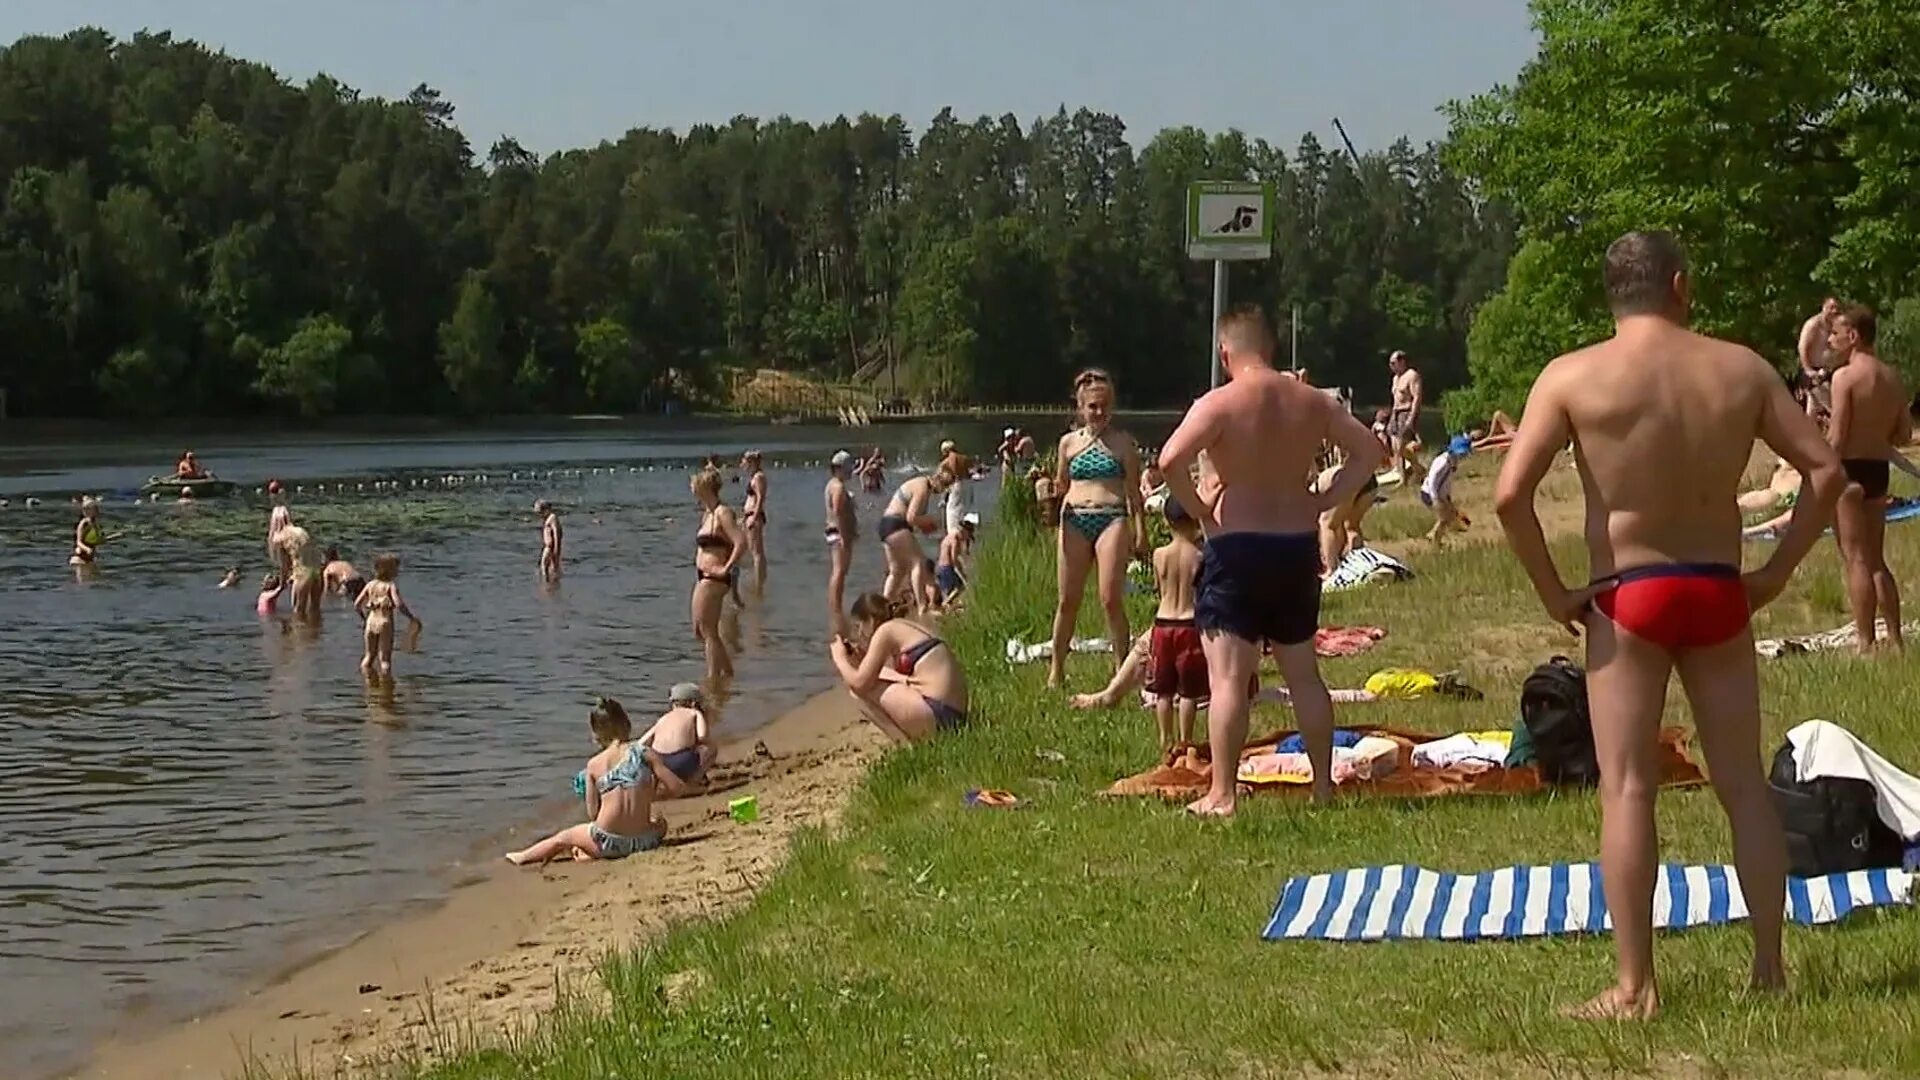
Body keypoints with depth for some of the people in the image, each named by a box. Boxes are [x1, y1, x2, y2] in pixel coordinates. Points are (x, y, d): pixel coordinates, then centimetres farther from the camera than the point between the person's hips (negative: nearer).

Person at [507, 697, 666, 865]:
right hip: (645, 840, 0)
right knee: (660, 822, 37)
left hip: (609, 843, 0)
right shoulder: (644, 753, -2)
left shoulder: (594, 764, -1)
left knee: (563, 837, 30)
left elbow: (592, 814, 1)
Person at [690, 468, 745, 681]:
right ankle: (727, 671, 24)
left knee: (708, 631, -4)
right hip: (703, 578, 10)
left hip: (713, 580, -10)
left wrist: (726, 569, -23)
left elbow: (741, 543, -26)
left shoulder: (722, 513, -16)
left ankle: (713, 678, 2)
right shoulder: (708, 513, 13)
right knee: (699, 632, 16)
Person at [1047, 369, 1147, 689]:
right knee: (1068, 600, 4)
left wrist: (1140, 531, -1)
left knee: (1111, 599, -10)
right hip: (1074, 520, 3)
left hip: (1112, 519, -3)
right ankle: (1056, 669, 13)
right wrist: (1052, 492, -3)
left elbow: (1134, 491, 6)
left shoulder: (1123, 442, 6)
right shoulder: (1069, 442, 14)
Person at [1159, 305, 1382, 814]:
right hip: (1298, 547, 5)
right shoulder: (1311, 402, 5)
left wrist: (1198, 509, -11)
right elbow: (1368, 451, 12)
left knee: (1228, 677, -6)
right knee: (1304, 673, 16)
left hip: (1236, 547, -5)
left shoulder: (1220, 403, -12)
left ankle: (1221, 795, -10)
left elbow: (1170, 460, -25)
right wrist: (1323, 502, 9)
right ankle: (1323, 785, 22)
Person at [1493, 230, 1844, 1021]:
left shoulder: (1572, 377, -6)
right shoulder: (1741, 369, 2)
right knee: (1744, 785, 12)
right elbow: (1826, 469, 2)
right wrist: (1776, 570, 6)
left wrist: (1553, 593, -4)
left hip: (1627, 599, -3)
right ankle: (1771, 968, 18)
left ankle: (1633, 988, 0)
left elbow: (1511, 495, -14)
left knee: (1628, 789, 1)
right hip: (1719, 594, 3)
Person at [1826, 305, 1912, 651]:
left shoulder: (1845, 375, -11)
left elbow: (1836, 437, -16)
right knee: (1876, 560, 16)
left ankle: (1865, 643, -8)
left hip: (1850, 470, -7)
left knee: (1855, 559, -5)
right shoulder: (1892, 378, 11)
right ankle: (1895, 640, 16)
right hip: (1879, 470, 7)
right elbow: (1903, 435, 12)